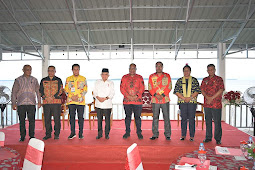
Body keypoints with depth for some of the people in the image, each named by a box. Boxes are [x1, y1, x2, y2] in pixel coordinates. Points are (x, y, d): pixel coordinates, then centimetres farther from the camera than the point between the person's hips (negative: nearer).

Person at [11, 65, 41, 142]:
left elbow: (38, 91, 13)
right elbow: (14, 92, 8)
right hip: (21, 103, 0)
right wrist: (13, 103, 3)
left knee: (32, 120, 0)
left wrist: (39, 101, 6)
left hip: (31, 103, 1)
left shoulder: (34, 80, 11)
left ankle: (32, 136, 9)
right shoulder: (18, 80, 7)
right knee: (22, 120, 3)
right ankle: (22, 136, 13)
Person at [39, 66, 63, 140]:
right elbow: (41, 90, 10)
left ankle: (57, 134, 9)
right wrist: (45, 97, -8)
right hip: (46, 102, 2)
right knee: (47, 119, 5)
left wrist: (53, 97, -13)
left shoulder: (58, 80, 6)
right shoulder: (43, 80, 14)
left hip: (56, 101, -2)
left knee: (57, 118, -1)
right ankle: (48, 134, 17)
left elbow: (60, 90, -2)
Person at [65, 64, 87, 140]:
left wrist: (78, 96, -11)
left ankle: (81, 133, 11)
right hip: (71, 101, 1)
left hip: (80, 101, -1)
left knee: (80, 117, 1)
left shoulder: (83, 79, 6)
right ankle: (72, 133, 17)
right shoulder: (68, 79, 9)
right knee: (72, 117, 5)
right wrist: (72, 96, -9)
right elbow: (66, 90, 7)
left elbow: (85, 90, 2)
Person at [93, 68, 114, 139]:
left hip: (107, 104, -1)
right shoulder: (97, 82, 12)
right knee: (99, 119, 5)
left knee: (107, 119, -1)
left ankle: (107, 134, 11)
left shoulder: (110, 83, 7)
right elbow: (94, 92, 7)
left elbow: (112, 93, 0)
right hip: (98, 104, 2)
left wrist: (105, 98, -14)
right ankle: (99, 134, 17)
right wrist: (98, 97, -12)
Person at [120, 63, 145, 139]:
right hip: (127, 101, 1)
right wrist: (128, 96, -11)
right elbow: (122, 88, 1)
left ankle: (139, 132, 15)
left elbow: (142, 88, 1)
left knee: (137, 117, 3)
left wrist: (136, 96, -12)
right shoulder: (124, 77, 8)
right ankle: (127, 132, 19)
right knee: (128, 116, 8)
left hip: (137, 101, -1)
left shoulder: (139, 77, 7)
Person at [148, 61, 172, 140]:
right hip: (155, 100, 1)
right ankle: (155, 134, 14)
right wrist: (156, 95, -11)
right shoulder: (151, 76, 9)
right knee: (155, 117, 4)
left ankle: (167, 135, 10)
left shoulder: (167, 76, 8)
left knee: (166, 117, 1)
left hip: (165, 99, 0)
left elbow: (169, 87, 2)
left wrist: (163, 95, -10)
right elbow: (150, 88, 4)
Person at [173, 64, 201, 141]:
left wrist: (190, 97, -12)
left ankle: (192, 136, 9)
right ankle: (183, 135, 14)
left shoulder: (194, 80, 7)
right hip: (182, 102, 1)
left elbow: (197, 91, 0)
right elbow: (176, 91, 2)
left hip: (192, 101, -1)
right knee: (183, 119, 4)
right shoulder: (179, 80, 9)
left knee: (191, 119, 0)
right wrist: (184, 98, -10)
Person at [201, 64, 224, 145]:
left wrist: (212, 98, -12)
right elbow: (202, 90, 8)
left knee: (217, 122, -2)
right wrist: (207, 97, -10)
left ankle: (218, 138, 8)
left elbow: (221, 90, -7)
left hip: (216, 104, -4)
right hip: (207, 104, 4)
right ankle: (208, 137, 19)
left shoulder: (219, 79, 2)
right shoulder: (205, 80, 14)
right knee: (208, 121, 9)